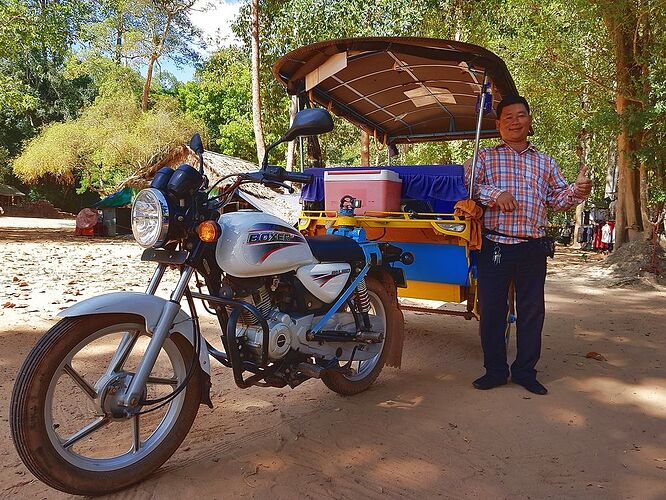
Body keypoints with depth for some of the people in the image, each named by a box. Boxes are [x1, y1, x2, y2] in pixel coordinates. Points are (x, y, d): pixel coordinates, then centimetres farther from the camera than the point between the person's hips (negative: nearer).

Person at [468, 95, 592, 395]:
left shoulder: (545, 162, 17)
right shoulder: (485, 157, 9)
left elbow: (557, 199, 14)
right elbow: (469, 187, -4)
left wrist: (576, 190, -6)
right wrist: (495, 193, -20)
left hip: (532, 249, 2)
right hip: (495, 246, -2)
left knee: (532, 311, 7)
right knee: (491, 311, 2)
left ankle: (525, 371, 22)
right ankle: (495, 371, 18)